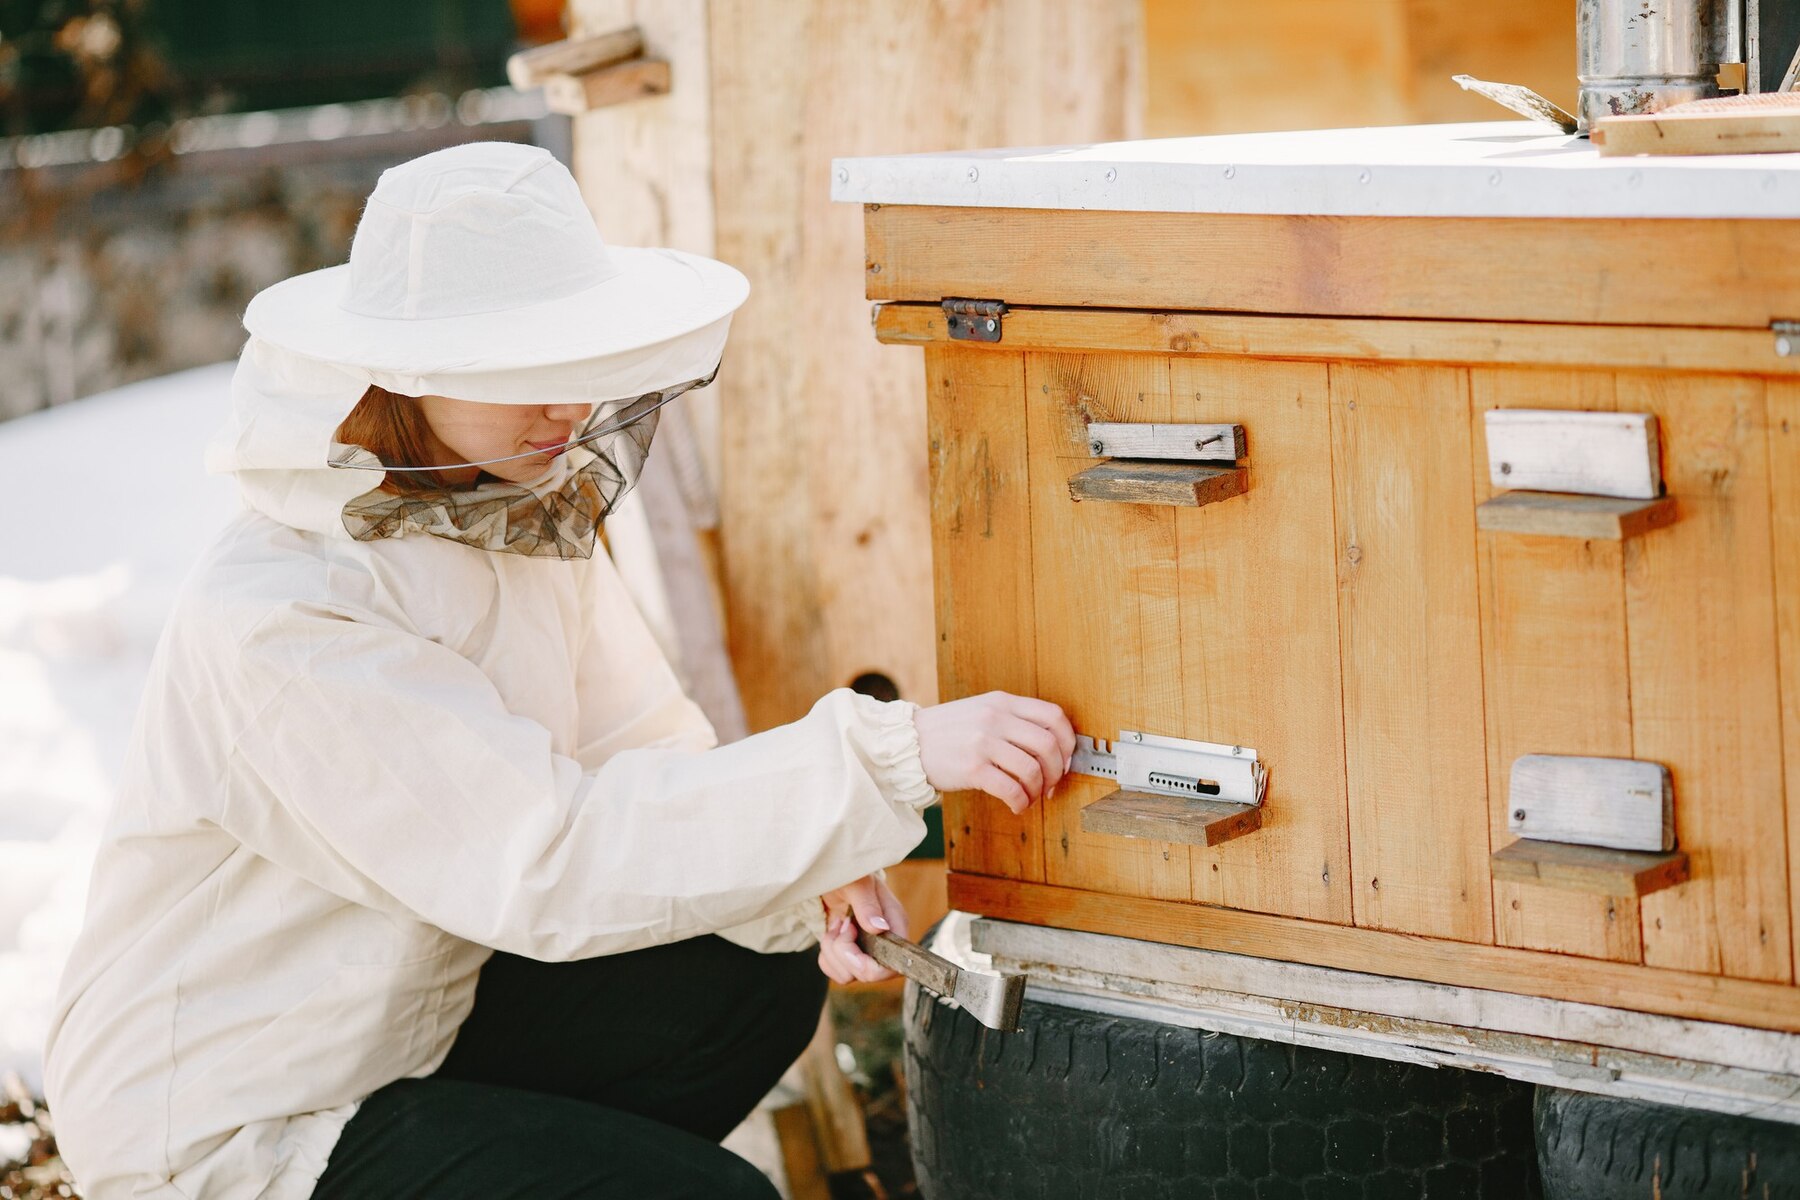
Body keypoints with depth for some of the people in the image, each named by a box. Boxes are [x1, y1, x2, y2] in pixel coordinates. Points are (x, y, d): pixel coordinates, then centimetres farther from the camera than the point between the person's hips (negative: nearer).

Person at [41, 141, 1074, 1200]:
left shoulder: (528, 511, -2)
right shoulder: (281, 615, -29)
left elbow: (640, 755, 3)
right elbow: (547, 861, -34)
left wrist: (804, 871, -20)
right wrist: (893, 756, -37)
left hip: (404, 1015, 9)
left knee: (756, 978, -3)